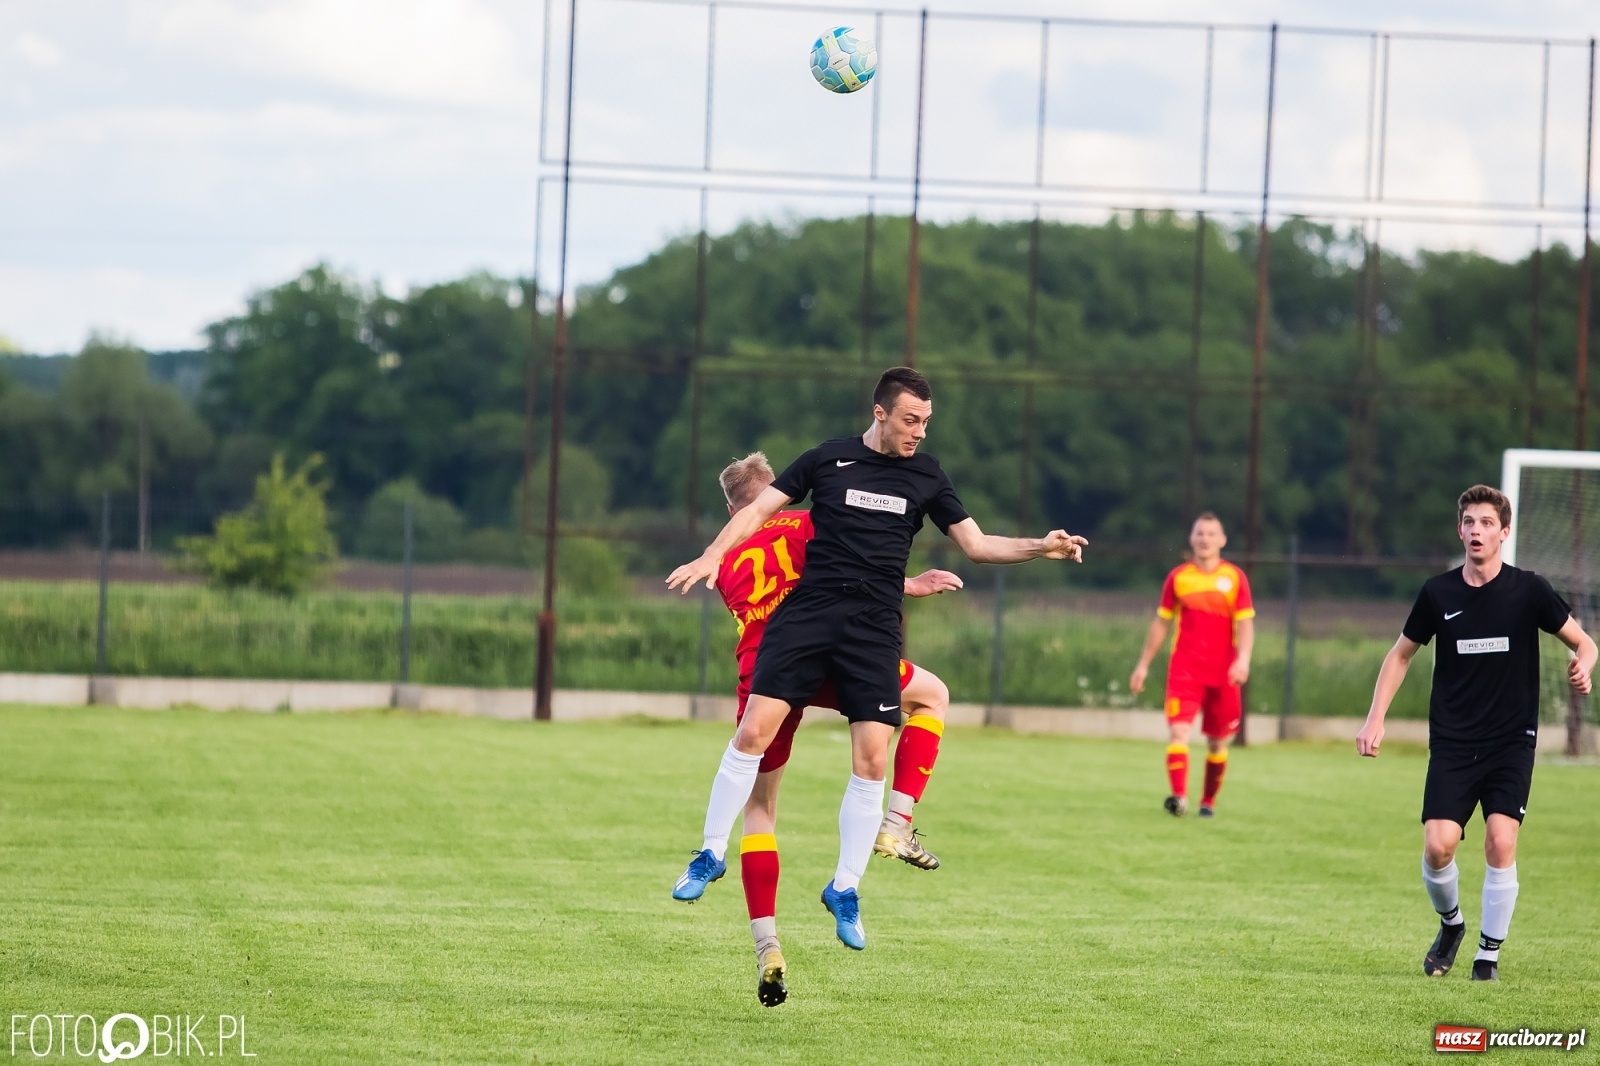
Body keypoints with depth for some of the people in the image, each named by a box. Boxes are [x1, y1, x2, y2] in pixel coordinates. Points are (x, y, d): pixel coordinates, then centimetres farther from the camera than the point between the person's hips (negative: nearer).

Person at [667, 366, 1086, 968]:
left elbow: (975, 544, 12)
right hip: (807, 612, -1)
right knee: (754, 732, -12)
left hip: (874, 629, 1)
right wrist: (712, 557, -5)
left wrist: (1040, 548, -2)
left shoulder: (926, 476, 10)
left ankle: (845, 890, 8)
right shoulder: (829, 459, 5)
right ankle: (712, 854, 5)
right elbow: (761, 508, 8)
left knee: (872, 761, -6)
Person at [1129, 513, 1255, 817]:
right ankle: (1178, 796, -29)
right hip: (1184, 669, 0)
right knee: (1178, 731, -18)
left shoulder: (1235, 578, 2)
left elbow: (1245, 623, -2)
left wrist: (1243, 659, -19)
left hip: (1222, 672, 0)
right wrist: (1144, 664, 12)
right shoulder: (1178, 577, 6)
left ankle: (1208, 801, 23)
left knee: (1217, 742, 8)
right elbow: (1161, 623, 13)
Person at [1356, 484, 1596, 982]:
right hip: (1452, 744, 1)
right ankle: (1450, 924, 19)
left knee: (1500, 842, -15)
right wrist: (1376, 718, 6)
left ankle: (1489, 953, 2)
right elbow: (1401, 654, 14)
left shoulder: (1529, 590, -4)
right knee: (1438, 845, -12)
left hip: (1511, 741, -1)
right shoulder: (1438, 593, 0)